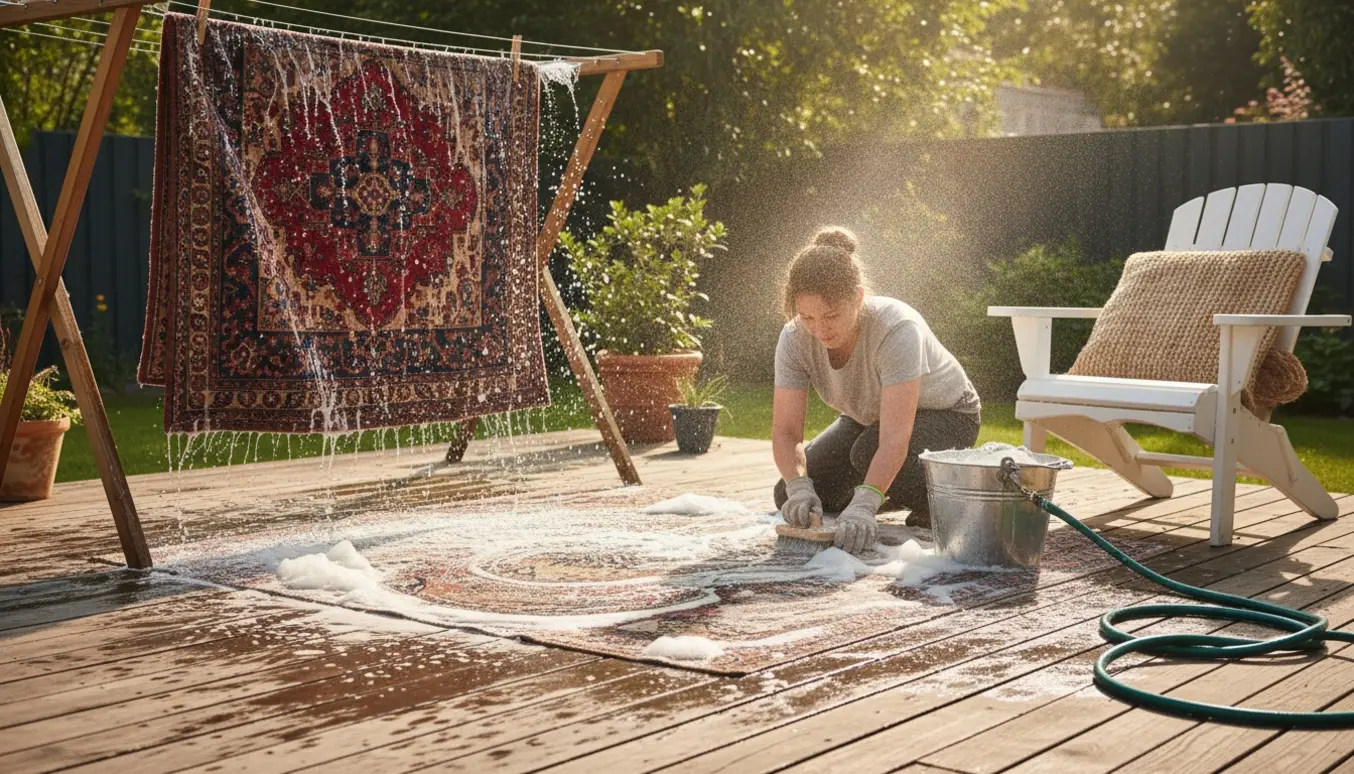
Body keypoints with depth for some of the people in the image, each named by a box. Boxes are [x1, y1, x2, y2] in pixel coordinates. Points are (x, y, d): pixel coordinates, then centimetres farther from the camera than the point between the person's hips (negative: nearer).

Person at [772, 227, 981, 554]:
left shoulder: (898, 328, -39)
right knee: (789, 498, -9)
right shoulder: (795, 338, -25)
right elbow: (785, 431, -24)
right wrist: (799, 487, -44)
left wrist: (863, 505, -57)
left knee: (868, 452, -36)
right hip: (867, 418, 5)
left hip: (945, 413, -5)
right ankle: (886, 491, 15)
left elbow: (895, 436, -45)